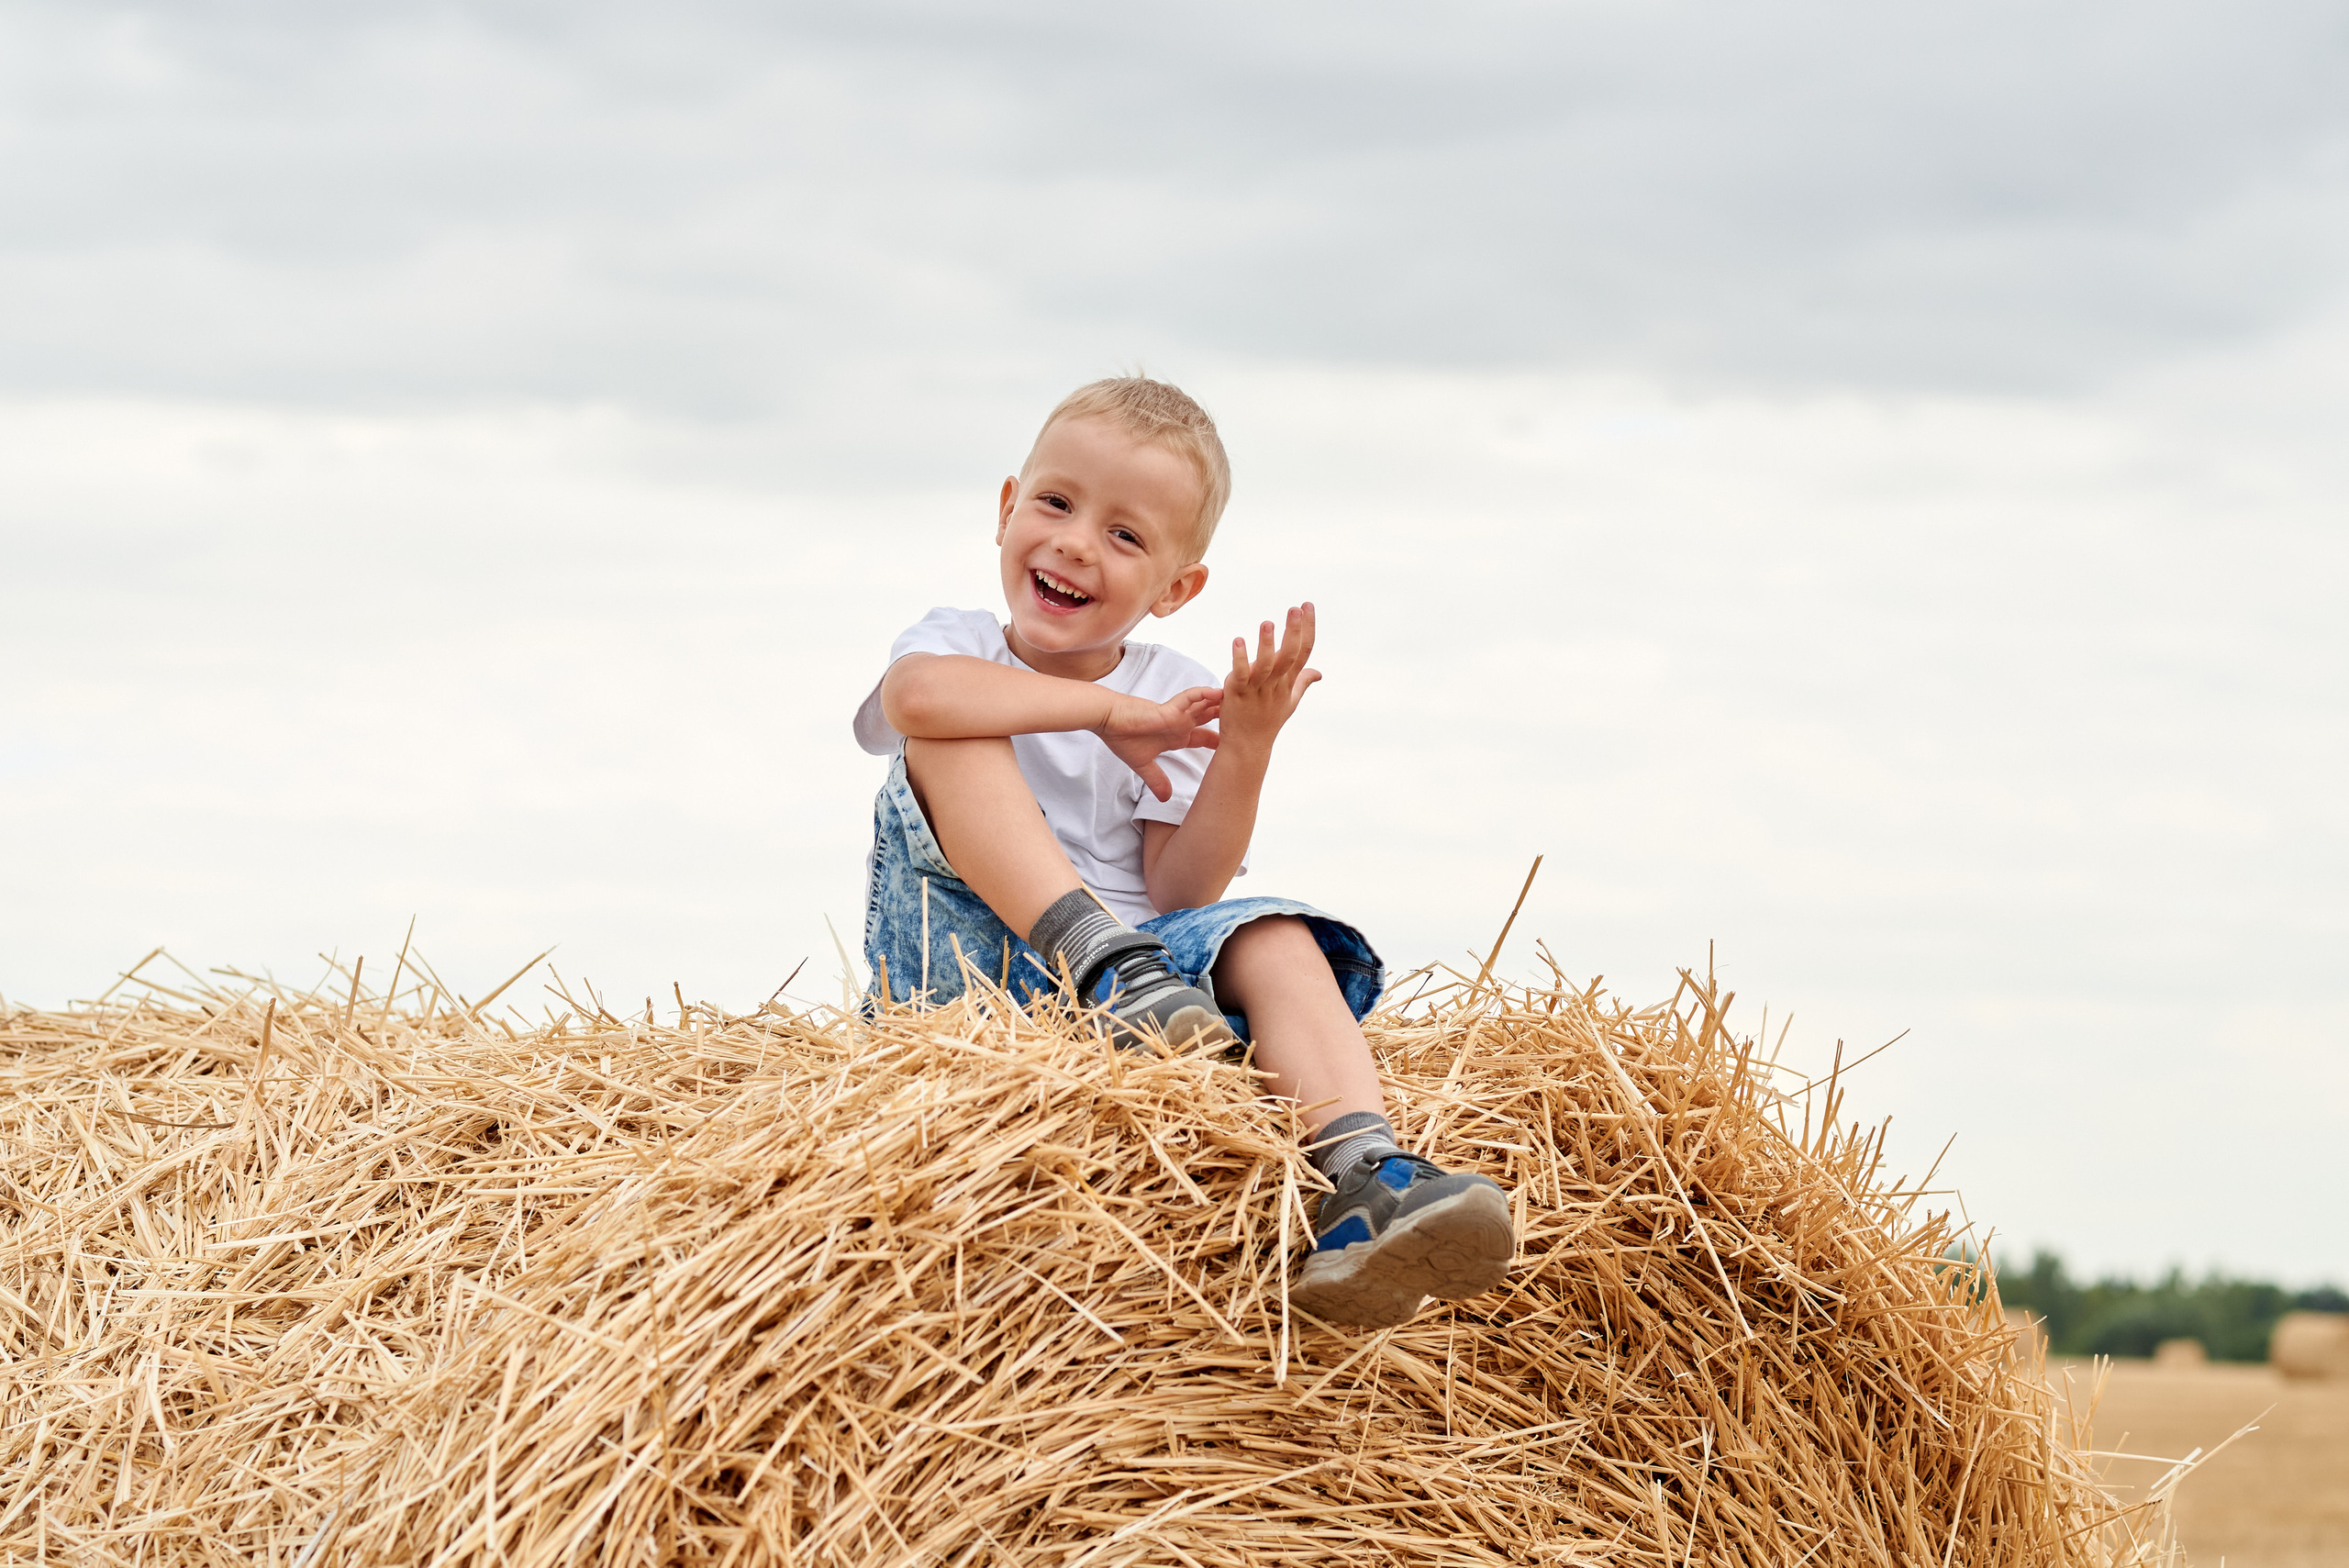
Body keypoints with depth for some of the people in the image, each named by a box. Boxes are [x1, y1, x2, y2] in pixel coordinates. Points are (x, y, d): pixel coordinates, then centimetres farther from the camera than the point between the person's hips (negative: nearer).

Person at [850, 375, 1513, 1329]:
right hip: (967, 957, -2)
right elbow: (917, 696, -25)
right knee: (952, 742, -20)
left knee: (1276, 940, -25)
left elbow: (1182, 889, -2)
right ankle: (1107, 961, -38)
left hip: (1140, 949, 2)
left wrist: (1245, 751, -16)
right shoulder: (959, 646, 6)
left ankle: (1359, 1183, -51)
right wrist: (1108, 711, -20)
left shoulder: (1175, 697, 12)